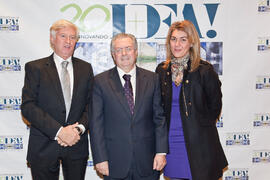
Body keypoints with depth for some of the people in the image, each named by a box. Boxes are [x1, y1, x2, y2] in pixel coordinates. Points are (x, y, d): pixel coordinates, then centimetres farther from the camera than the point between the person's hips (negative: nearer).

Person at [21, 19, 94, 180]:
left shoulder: (85, 68, 8)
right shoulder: (35, 68, -2)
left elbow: (91, 104, 5)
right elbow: (28, 107, -11)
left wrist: (79, 128, -13)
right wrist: (59, 131, -18)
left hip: (77, 145, 3)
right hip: (44, 147, -2)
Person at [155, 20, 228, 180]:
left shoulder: (204, 71, -8)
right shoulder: (162, 70, 5)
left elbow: (215, 107, 1)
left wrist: (201, 126, 2)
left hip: (198, 143, -4)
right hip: (171, 142, 4)